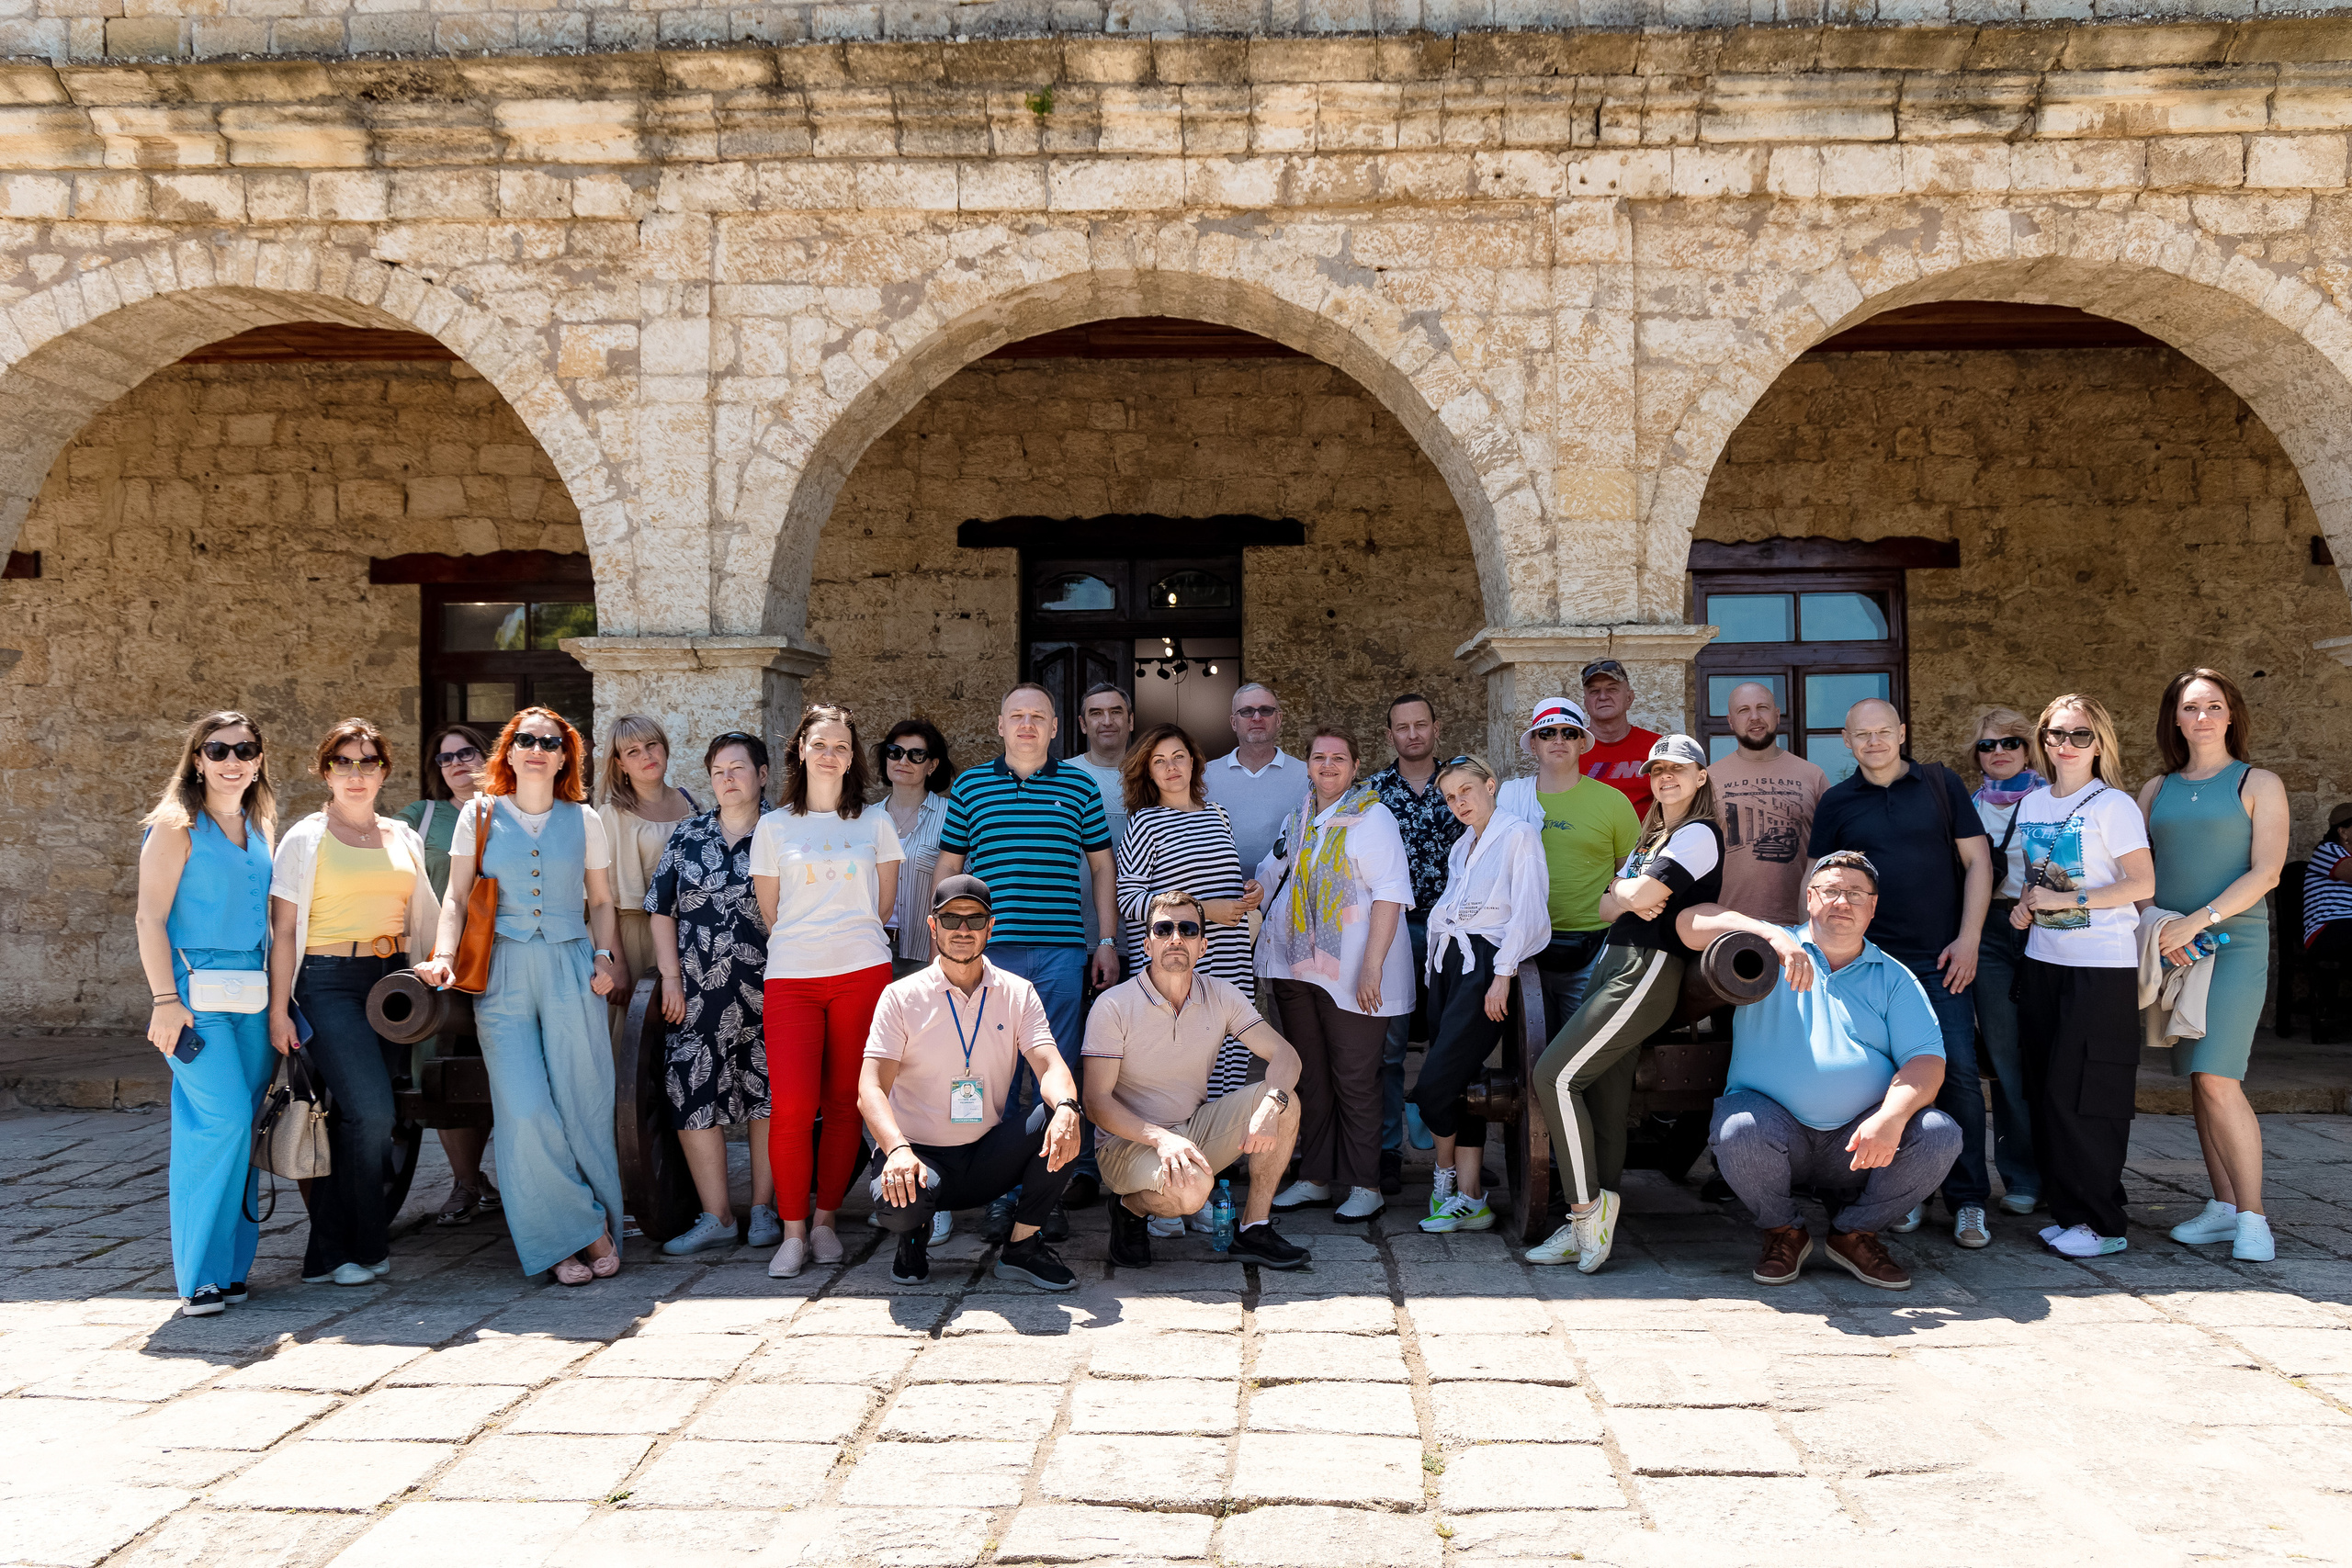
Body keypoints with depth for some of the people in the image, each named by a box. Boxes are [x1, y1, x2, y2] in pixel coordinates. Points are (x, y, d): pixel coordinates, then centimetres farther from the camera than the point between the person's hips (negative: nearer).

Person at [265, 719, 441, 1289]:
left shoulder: (404, 839, 14)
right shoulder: (304, 840, 1)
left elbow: (424, 917, 20)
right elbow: (283, 930, -3)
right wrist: (278, 1010, -8)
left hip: (393, 981, 5)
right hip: (330, 985, -5)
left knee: (355, 1119, 5)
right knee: (371, 1113, -15)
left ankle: (330, 1252, 15)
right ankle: (359, 1247, 1)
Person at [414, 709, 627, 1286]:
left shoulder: (584, 821, 10)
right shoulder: (480, 815, 9)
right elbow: (456, 896, 7)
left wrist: (604, 955, 0)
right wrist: (443, 955, -8)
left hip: (571, 973, 1)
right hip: (502, 974, 0)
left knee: (582, 1104, -2)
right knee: (524, 1111, -10)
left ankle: (585, 1236, 12)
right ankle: (584, 1232, 2)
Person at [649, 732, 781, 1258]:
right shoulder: (688, 836, 11)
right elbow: (662, 910, 11)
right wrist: (671, 977, 3)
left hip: (767, 986, -2)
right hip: (700, 988, 2)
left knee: (767, 1093, 1)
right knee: (691, 1090, -3)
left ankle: (764, 1210, 13)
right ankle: (717, 1216, 6)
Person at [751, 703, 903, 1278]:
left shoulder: (875, 822, 10)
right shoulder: (773, 826, 9)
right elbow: (768, 913, 13)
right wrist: (804, 945, 12)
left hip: (861, 974, 1)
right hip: (791, 978, -1)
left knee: (844, 1103, 2)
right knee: (791, 1105, -12)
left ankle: (825, 1220, 16)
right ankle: (792, 1232, -1)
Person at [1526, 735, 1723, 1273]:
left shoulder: (1699, 834, -4)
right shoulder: (1653, 837, 26)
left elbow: (1640, 896, -15)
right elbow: (1607, 906, 16)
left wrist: (1627, 893, 7)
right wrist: (1634, 901, -5)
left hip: (1648, 970, -9)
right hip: (1615, 964, 9)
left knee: (1556, 1073, -18)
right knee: (1604, 1101, 3)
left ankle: (1588, 1205, -10)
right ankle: (1589, 1228, 4)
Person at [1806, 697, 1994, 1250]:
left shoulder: (1942, 785, 7)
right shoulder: (1837, 802, 8)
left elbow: (1977, 861, 6)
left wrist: (1968, 939, -2)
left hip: (1942, 957, 0)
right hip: (1871, 957, 1)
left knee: (1959, 1073, -6)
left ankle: (1969, 1202, 3)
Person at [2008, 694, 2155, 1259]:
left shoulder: (2112, 804, -7)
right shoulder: (2031, 803, 12)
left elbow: (2142, 883, -12)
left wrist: (2067, 900, -16)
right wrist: (2024, 907, 3)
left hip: (2101, 965, -7)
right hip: (2043, 959, 7)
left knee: (2081, 1097, -7)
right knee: (2045, 1091, 7)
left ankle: (2101, 1224, 3)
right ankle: (2067, 1211, 17)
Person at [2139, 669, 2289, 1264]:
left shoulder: (2258, 784, 2)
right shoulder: (2156, 789, 14)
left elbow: (2266, 871, -7)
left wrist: (2198, 921, -16)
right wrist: (2157, 927, -5)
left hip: (2234, 942, -4)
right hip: (2169, 946, 4)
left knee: (2217, 1077, -13)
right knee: (2199, 1080, 6)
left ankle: (2252, 1216, -4)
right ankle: (2223, 1206, 14)